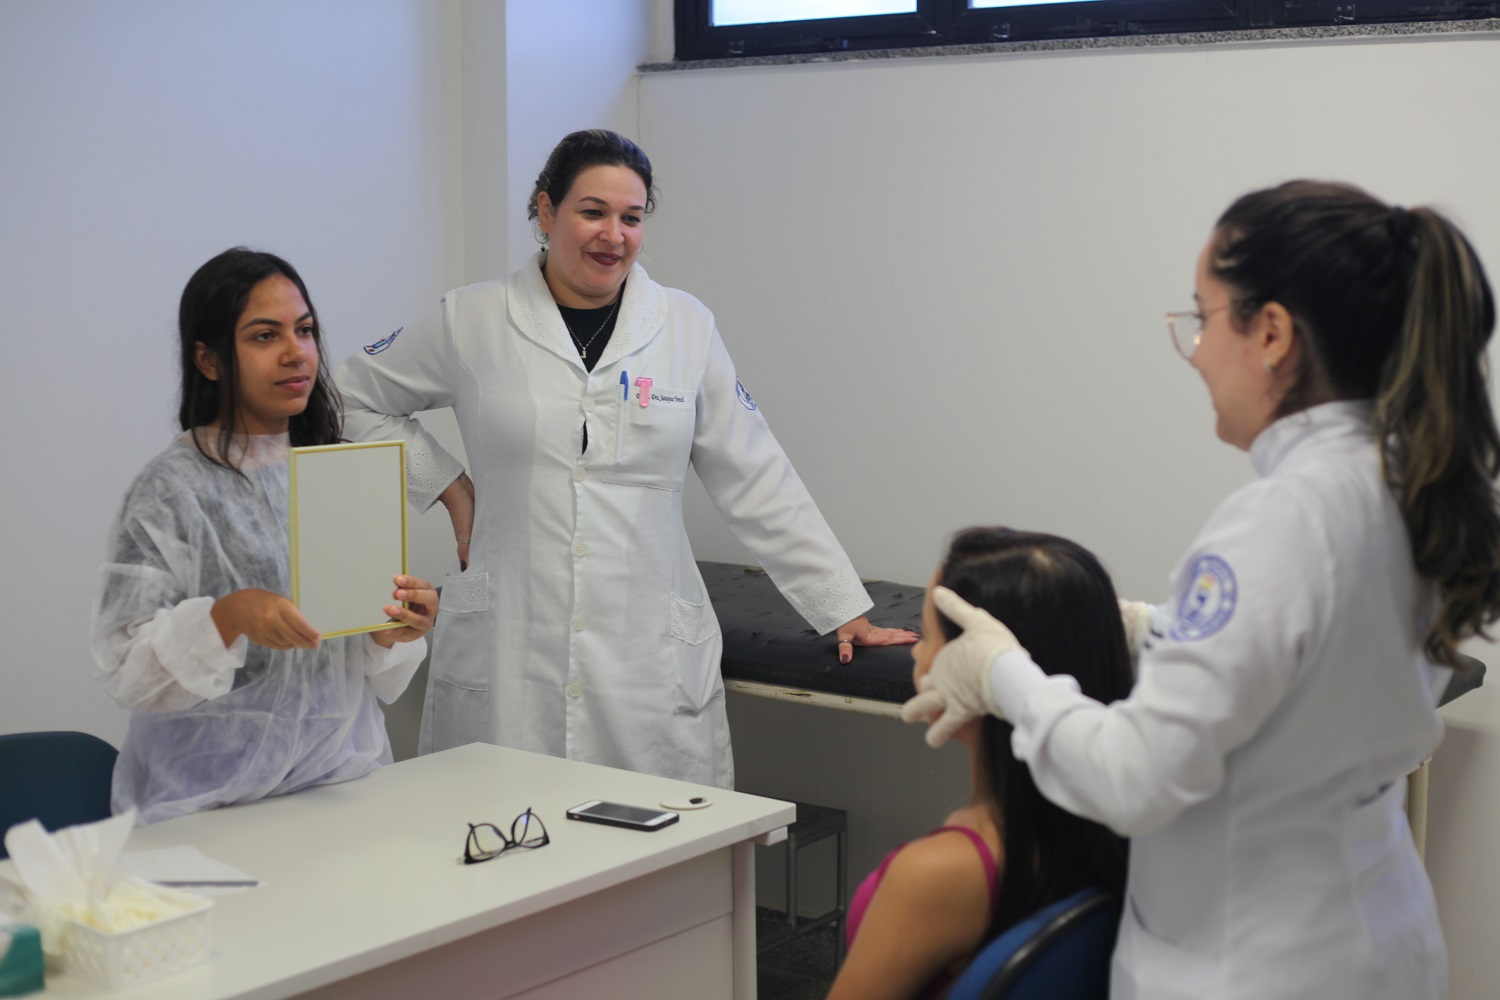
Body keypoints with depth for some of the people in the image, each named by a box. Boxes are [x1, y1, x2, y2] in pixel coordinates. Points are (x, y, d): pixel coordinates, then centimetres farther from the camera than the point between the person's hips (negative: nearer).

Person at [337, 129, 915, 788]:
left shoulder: (686, 327, 6)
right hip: (508, 656, -1)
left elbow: (758, 483, 8)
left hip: (650, 657, 1)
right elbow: (358, 397, 16)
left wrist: (846, 611, 6)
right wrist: (449, 488, 6)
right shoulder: (473, 323, 3)